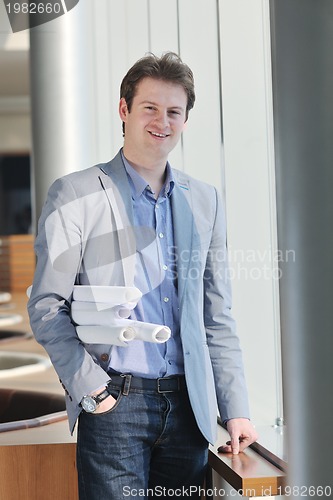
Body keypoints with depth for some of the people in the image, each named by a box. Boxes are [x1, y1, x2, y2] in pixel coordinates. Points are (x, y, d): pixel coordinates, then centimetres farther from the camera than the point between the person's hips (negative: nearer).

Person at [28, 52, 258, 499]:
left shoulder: (206, 202, 12)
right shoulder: (75, 195, -1)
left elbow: (217, 318, 13)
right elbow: (46, 307, -3)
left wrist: (236, 410, 7)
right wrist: (91, 389, -11)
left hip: (188, 406, 4)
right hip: (114, 404, -4)